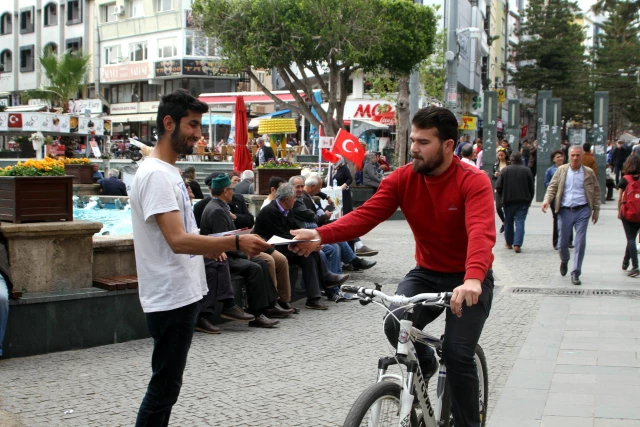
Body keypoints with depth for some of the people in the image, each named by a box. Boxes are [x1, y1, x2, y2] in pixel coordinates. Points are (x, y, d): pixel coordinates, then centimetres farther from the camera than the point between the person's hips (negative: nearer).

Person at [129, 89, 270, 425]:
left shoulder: (167, 171, 15)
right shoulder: (156, 174, -18)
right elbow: (178, 241, -27)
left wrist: (213, 246, 17)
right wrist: (236, 242, -32)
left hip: (182, 295, 10)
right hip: (171, 299, -10)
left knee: (166, 386, 17)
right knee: (163, 389, -3)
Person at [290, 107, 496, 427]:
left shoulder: (474, 181, -20)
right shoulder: (402, 178, -7)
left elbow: (481, 231, -37)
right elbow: (365, 215, -18)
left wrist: (472, 279, -55)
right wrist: (321, 235, -35)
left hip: (468, 280, -3)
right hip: (426, 273, 4)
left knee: (458, 355, -14)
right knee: (396, 325, -22)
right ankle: (425, 366, 12)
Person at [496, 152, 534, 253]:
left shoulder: (505, 170, -3)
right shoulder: (527, 170, -1)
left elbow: (498, 187, -5)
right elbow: (531, 187, 1)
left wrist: (503, 197, 11)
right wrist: (529, 200, 13)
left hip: (508, 200, 0)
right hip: (523, 200, 0)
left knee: (508, 222, 15)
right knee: (520, 222, -2)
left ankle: (509, 243, 26)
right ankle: (517, 244, -12)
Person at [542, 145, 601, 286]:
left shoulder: (589, 173, 3)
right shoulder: (561, 170, 4)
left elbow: (596, 192, 9)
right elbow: (552, 187, 5)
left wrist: (596, 210, 8)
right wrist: (547, 200, -13)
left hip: (582, 211, -1)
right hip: (565, 210, 1)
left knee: (580, 243, -6)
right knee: (563, 242, 6)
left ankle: (575, 273, 2)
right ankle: (564, 261, 39)